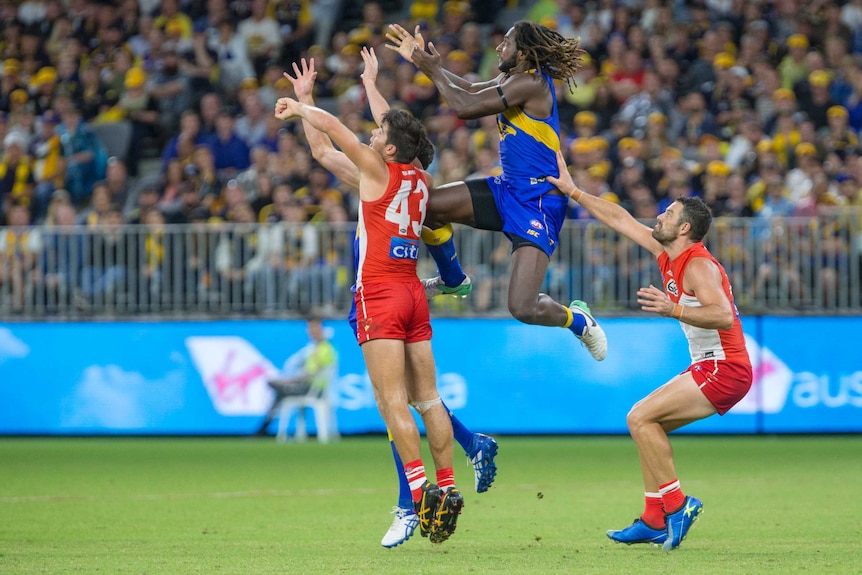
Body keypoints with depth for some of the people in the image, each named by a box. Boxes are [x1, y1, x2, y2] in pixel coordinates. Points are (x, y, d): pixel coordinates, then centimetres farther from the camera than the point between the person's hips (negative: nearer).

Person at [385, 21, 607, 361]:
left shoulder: (530, 83, -20)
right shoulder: (514, 79, 8)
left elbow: (464, 106, -21)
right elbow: (469, 90, 21)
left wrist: (433, 70, -6)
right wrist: (423, 60, 17)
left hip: (538, 203, -9)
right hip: (508, 189, 9)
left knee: (523, 308, -17)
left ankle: (578, 320, 16)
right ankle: (452, 281, 27)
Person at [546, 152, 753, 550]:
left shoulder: (698, 266, -16)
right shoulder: (666, 255, 12)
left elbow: (723, 316, -30)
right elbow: (620, 220, 20)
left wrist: (674, 310, -38)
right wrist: (573, 192, 22)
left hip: (724, 368, -10)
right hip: (708, 368, 10)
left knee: (640, 418, -14)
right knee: (647, 424, 10)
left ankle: (676, 504, -12)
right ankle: (655, 521, 8)